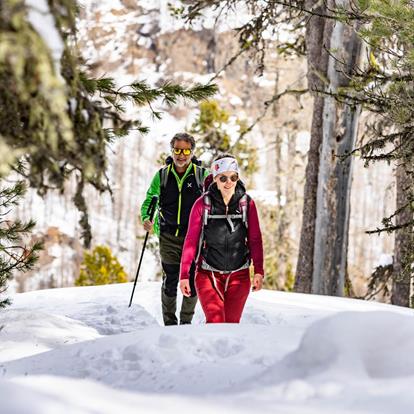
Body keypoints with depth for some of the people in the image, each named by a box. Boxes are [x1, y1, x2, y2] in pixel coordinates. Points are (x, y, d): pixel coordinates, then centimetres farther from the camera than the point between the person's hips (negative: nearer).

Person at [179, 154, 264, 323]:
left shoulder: (246, 203, 1)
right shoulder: (203, 204, -3)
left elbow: (255, 239, 5)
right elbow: (191, 240, 0)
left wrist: (259, 271, -3)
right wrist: (184, 275, -3)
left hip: (238, 276, 2)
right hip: (208, 274, -2)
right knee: (215, 322, -17)